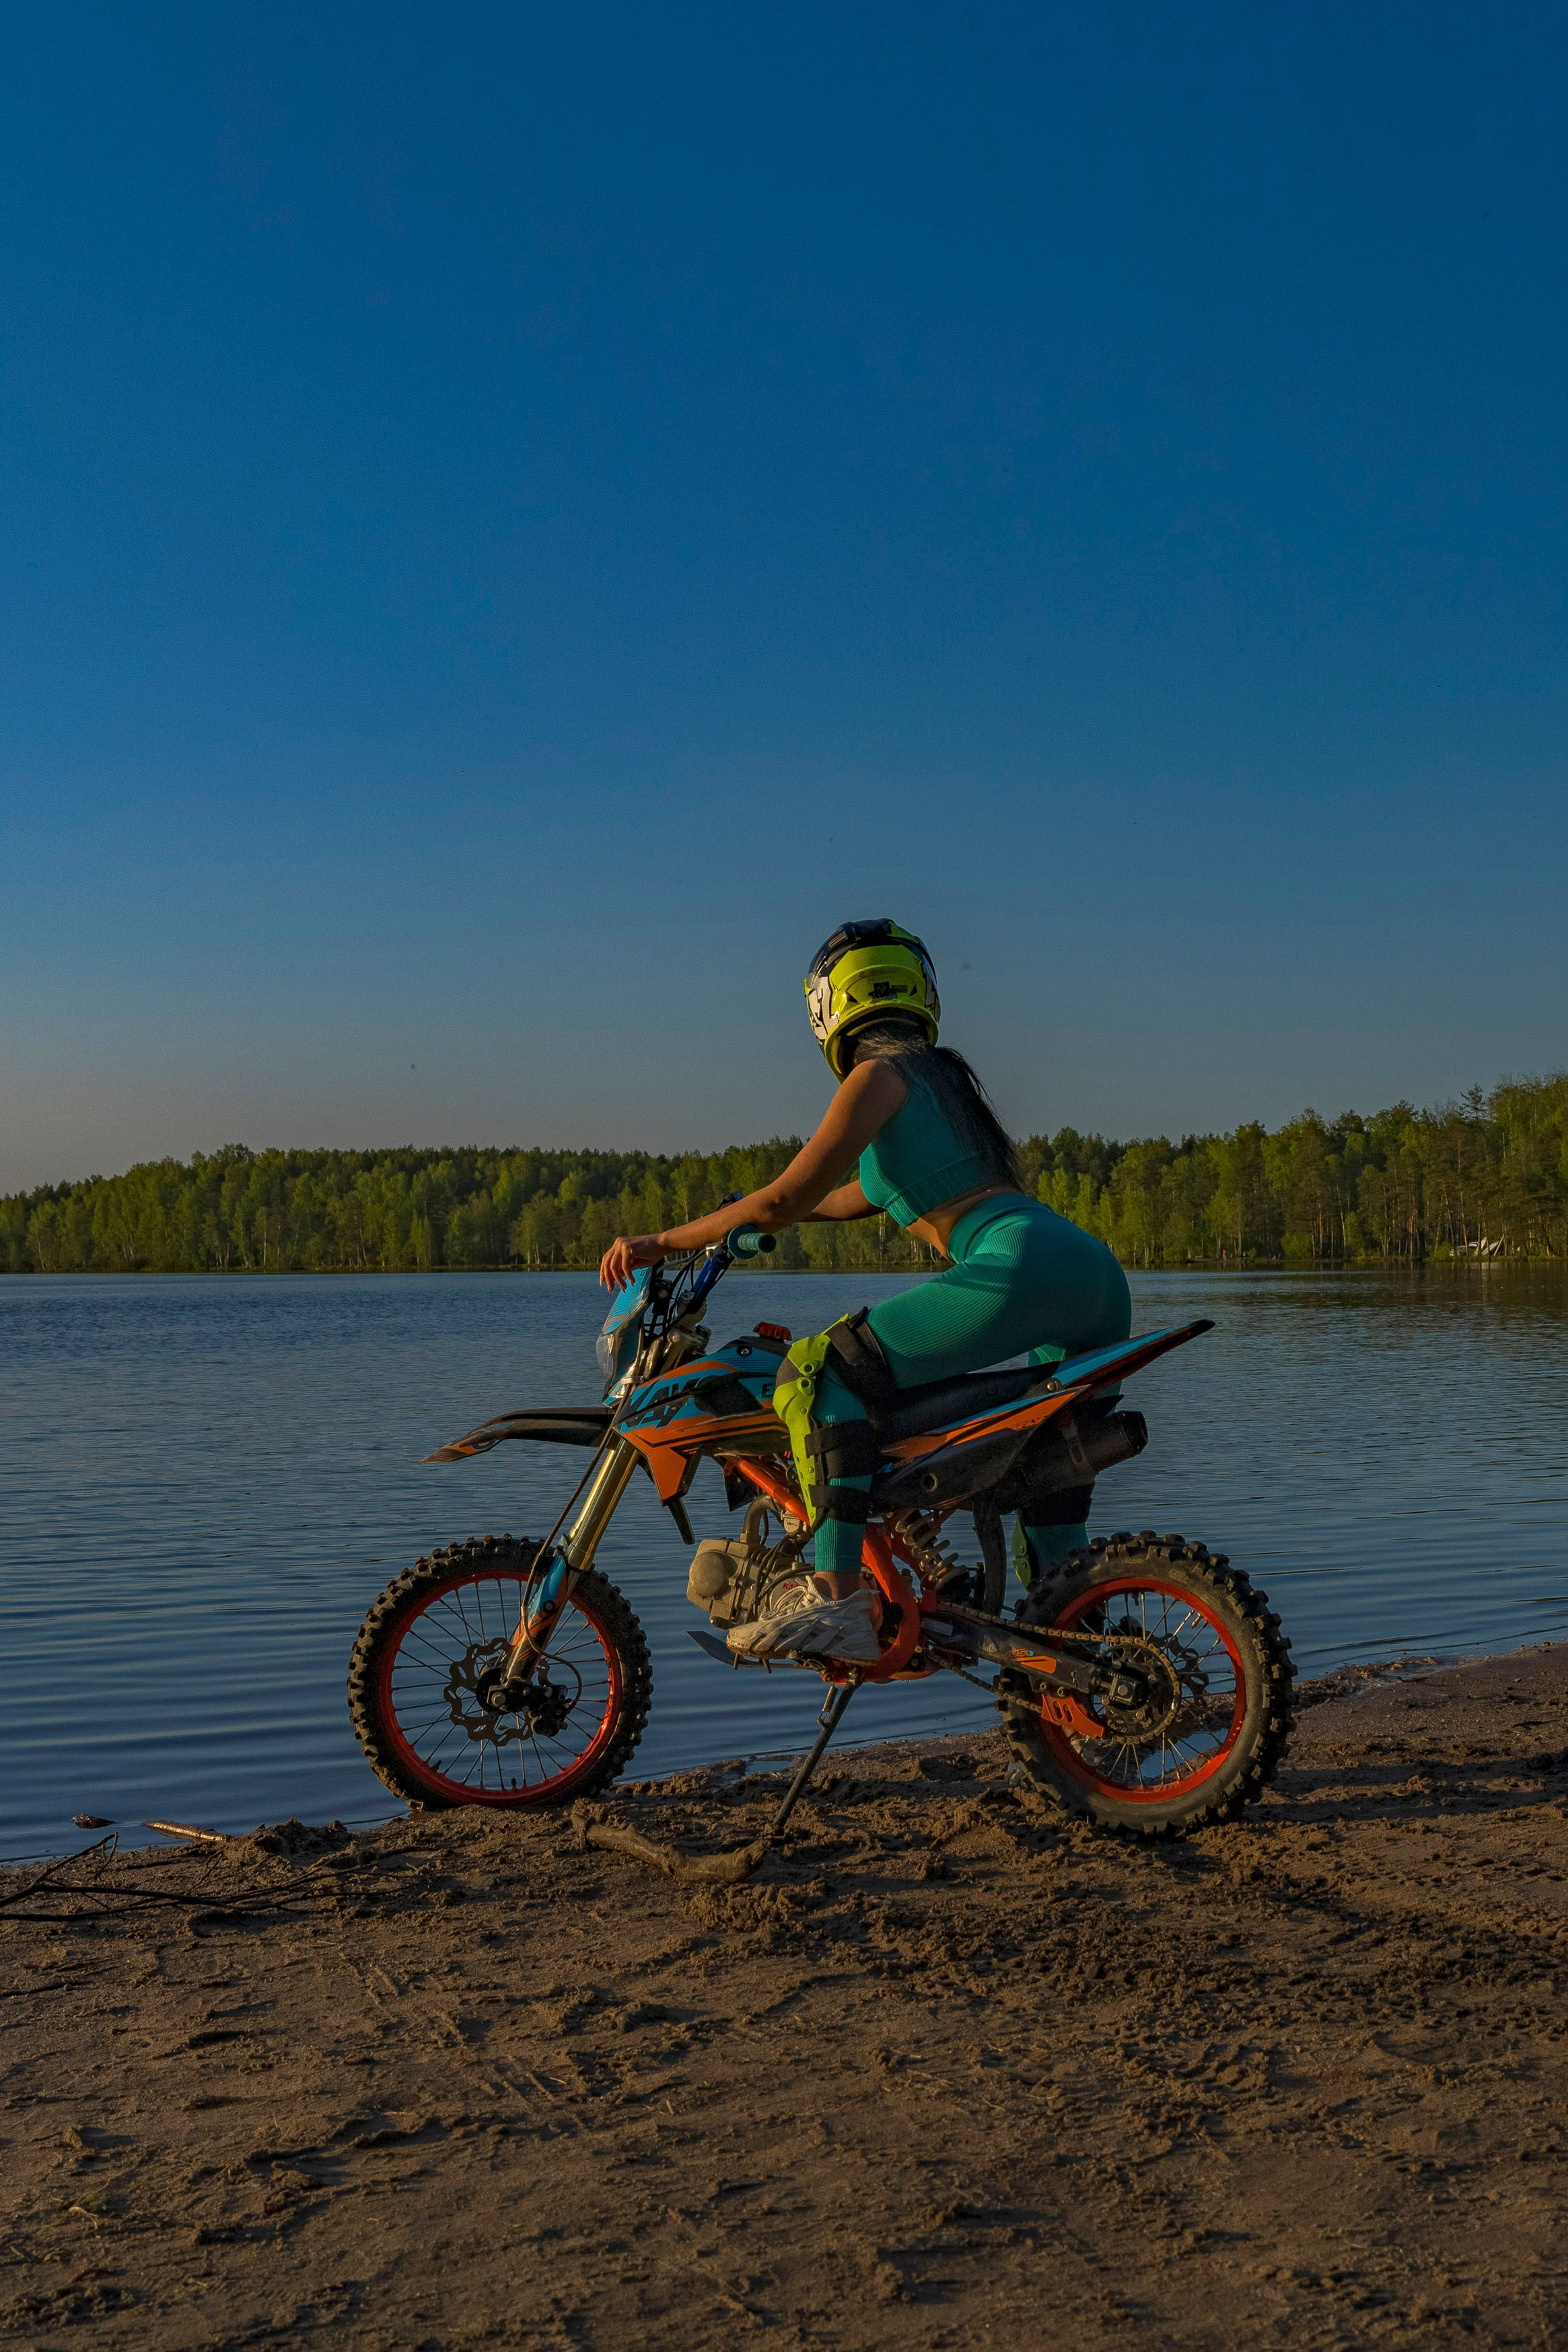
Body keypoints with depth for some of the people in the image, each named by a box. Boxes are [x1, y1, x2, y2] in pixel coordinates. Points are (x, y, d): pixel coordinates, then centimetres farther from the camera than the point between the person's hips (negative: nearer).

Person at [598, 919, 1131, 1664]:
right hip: (1100, 1275, 9)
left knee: (828, 1370, -11)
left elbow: (786, 1200, -4)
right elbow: (865, 1196, 40)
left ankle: (841, 1601, -18)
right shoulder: (944, 1075, 29)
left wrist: (661, 1242, 5)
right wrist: (744, 1217, 46)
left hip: (1022, 1267, -9)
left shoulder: (878, 1076, 3)